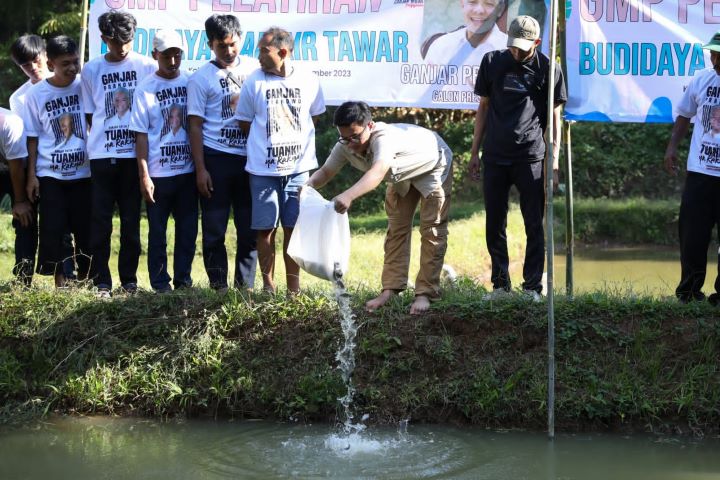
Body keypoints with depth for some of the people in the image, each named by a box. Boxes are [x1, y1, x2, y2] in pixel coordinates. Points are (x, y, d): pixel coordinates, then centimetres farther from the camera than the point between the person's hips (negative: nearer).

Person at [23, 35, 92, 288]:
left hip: (84, 171, 1)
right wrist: (31, 175, -1)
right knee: (52, 228, -3)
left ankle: (85, 279, 14)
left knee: (85, 227, 2)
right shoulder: (36, 93, -2)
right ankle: (59, 281, 7)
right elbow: (33, 137, 3)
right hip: (50, 173, -1)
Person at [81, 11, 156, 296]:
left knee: (131, 221, 5)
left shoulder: (146, 67, 1)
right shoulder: (91, 70, 5)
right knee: (101, 221, 0)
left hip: (135, 153, -1)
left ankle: (129, 280, 14)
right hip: (102, 155, 1)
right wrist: (99, 138, 2)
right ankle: (101, 282, 5)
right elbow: (89, 115, 12)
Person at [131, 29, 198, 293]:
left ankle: (183, 281, 17)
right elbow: (141, 135, -3)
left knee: (188, 229, 7)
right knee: (157, 231, 4)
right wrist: (144, 176, -8)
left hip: (188, 170, 3)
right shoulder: (146, 88, -2)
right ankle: (160, 284, 11)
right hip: (158, 173, -2)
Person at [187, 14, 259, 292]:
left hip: (250, 158, 3)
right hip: (216, 159, -3)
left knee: (250, 227, 5)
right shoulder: (201, 78, -1)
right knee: (214, 229, 1)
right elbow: (195, 125, -2)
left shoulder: (254, 68, 7)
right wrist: (200, 169, -8)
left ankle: (245, 285, 13)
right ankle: (219, 286, 9)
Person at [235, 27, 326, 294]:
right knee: (266, 228, 0)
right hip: (263, 169, -1)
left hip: (298, 167, 1)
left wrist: (294, 139, 12)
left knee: (294, 227, 4)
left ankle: (294, 288, 11)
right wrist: (266, 143, 5)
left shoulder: (308, 80, 1)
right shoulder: (254, 81, -2)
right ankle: (268, 286, 9)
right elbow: (244, 123, 6)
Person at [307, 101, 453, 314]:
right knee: (396, 229, 6)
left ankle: (425, 293, -4)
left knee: (431, 231, -7)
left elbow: (378, 172, -65)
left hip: (432, 166, -7)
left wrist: (349, 195, -81)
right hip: (402, 174, 7)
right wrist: (310, 183, -42)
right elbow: (326, 171, -18)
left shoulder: (384, 138, -47)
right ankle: (391, 288, 11)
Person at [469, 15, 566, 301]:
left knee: (533, 225, 0)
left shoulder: (547, 69, 0)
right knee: (494, 224, 6)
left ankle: (532, 286, 6)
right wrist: (475, 152, 12)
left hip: (530, 157, -3)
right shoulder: (493, 62, 7)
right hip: (495, 156, 3)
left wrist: (554, 158, -5)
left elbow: (554, 116, 3)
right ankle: (500, 285, 15)